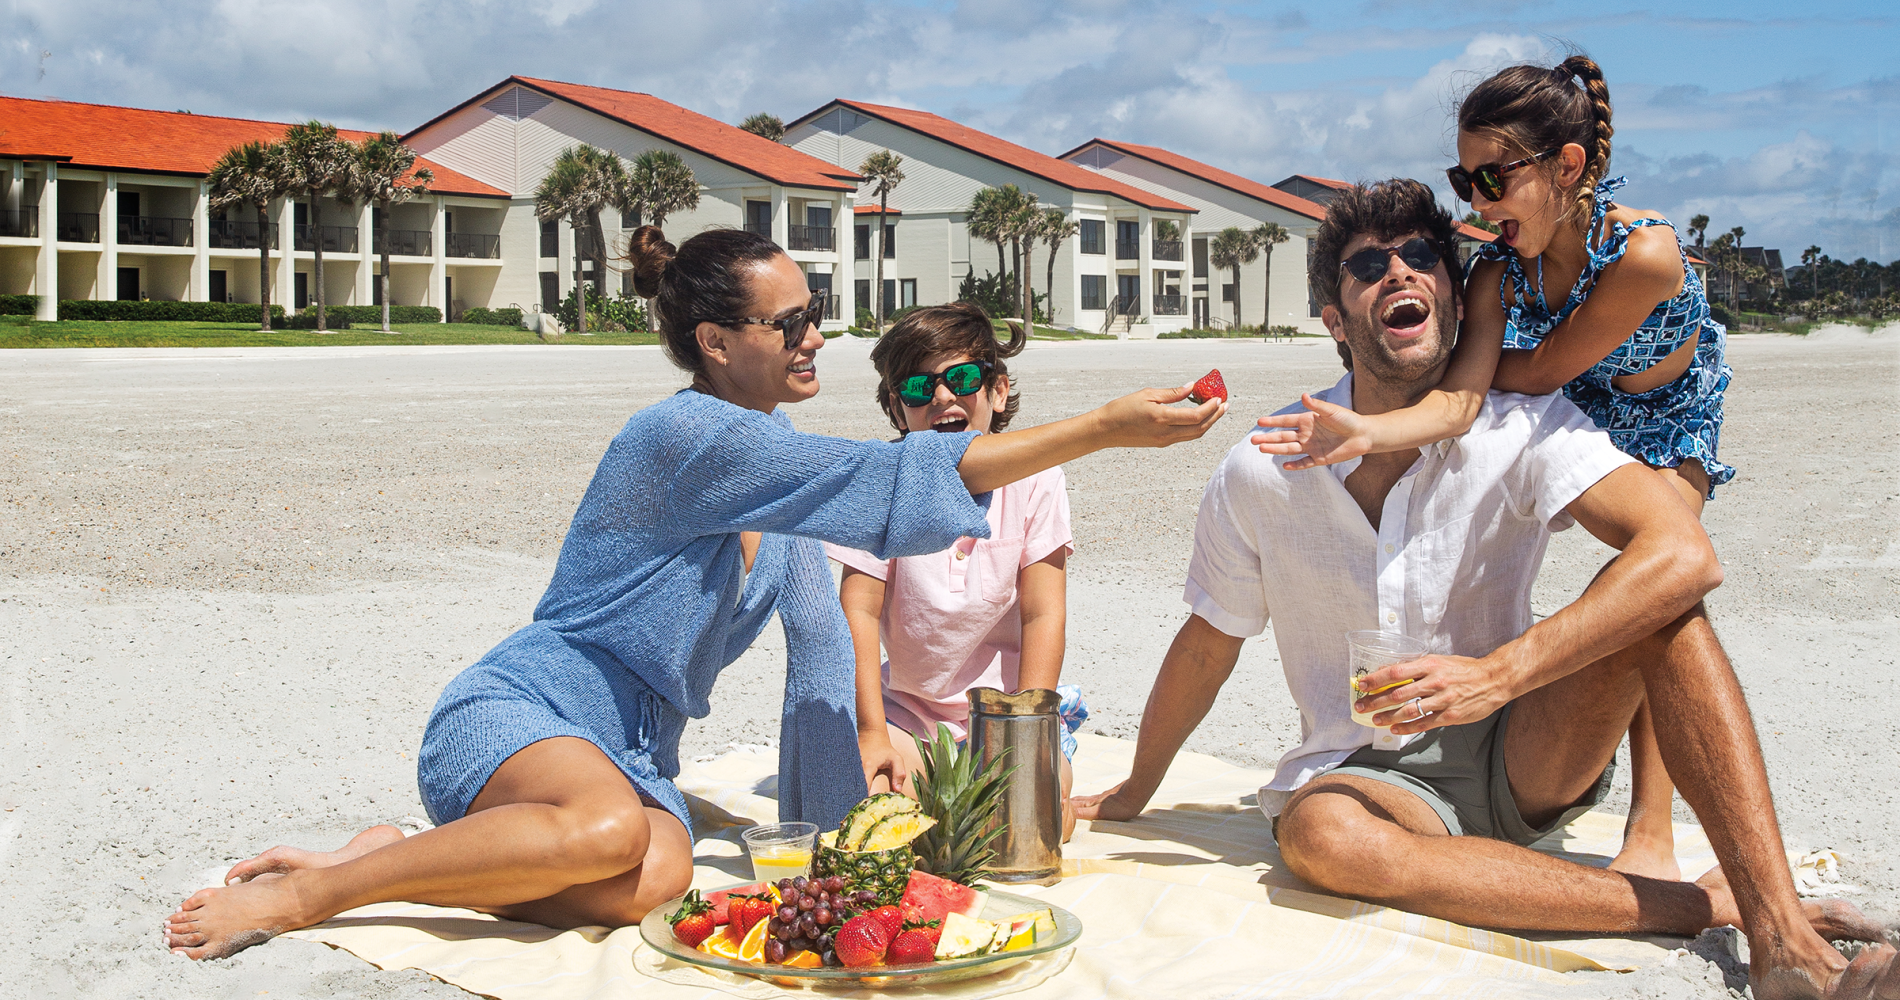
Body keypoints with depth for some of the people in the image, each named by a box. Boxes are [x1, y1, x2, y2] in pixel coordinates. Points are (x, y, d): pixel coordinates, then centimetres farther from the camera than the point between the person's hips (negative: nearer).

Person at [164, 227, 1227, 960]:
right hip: (521, 706, -6)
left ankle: (404, 857, -8)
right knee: (612, 829, -40)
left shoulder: (772, 444, 10)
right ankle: (301, 893, -19)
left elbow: (819, 619, 16)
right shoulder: (690, 434, -18)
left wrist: (867, 750, 8)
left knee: (656, 880, -28)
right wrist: (1106, 429, -24)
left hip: (634, 748, 6)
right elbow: (893, 476, -24)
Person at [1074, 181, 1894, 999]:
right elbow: (1207, 647, 6)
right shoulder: (1259, 474, -9)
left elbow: (1684, 556, -27)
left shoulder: (1520, 431, -12)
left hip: (1524, 757, 0)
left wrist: (1495, 675, -36)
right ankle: (1704, 904, -29)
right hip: (1369, 773, 0)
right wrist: (1134, 794, 16)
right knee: (1315, 833, -36)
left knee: (1647, 598, -25)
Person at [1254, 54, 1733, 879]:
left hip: (1668, 422, -4)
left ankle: (1651, 836, -13)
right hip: (1570, 415, 5)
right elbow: (1460, 396, -38)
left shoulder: (1644, 251, -39)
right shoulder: (1500, 268, -25)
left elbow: (1538, 372, -33)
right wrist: (1365, 432, -56)